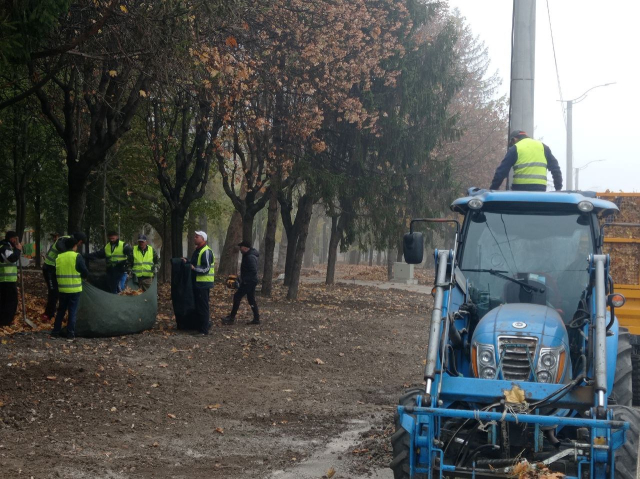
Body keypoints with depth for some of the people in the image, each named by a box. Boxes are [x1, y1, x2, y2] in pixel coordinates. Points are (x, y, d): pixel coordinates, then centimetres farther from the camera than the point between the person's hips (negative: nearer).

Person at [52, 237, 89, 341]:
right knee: (72, 312, 2)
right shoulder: (77, 257, -11)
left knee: (61, 310, 16)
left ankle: (55, 332, 16)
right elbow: (85, 273, -9)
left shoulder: (59, 257, 3)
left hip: (62, 289, 4)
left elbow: (55, 273, 10)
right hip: (74, 289, -4)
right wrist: (81, 276, 12)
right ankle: (70, 334, 1)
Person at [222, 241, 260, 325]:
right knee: (251, 300, 13)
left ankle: (232, 318, -4)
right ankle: (256, 319, 15)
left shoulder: (250, 257, -19)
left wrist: (245, 279, -23)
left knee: (237, 296, -7)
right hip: (250, 282, 11)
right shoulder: (248, 255, 14)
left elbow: (253, 271, -25)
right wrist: (242, 279, 16)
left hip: (248, 282, -11)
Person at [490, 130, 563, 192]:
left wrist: (493, 189, 6)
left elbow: (502, 171, 2)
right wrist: (558, 188, 18)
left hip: (520, 188, -3)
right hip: (540, 188, 3)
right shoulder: (542, 146, 18)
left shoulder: (514, 148, 6)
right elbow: (555, 168, 16)